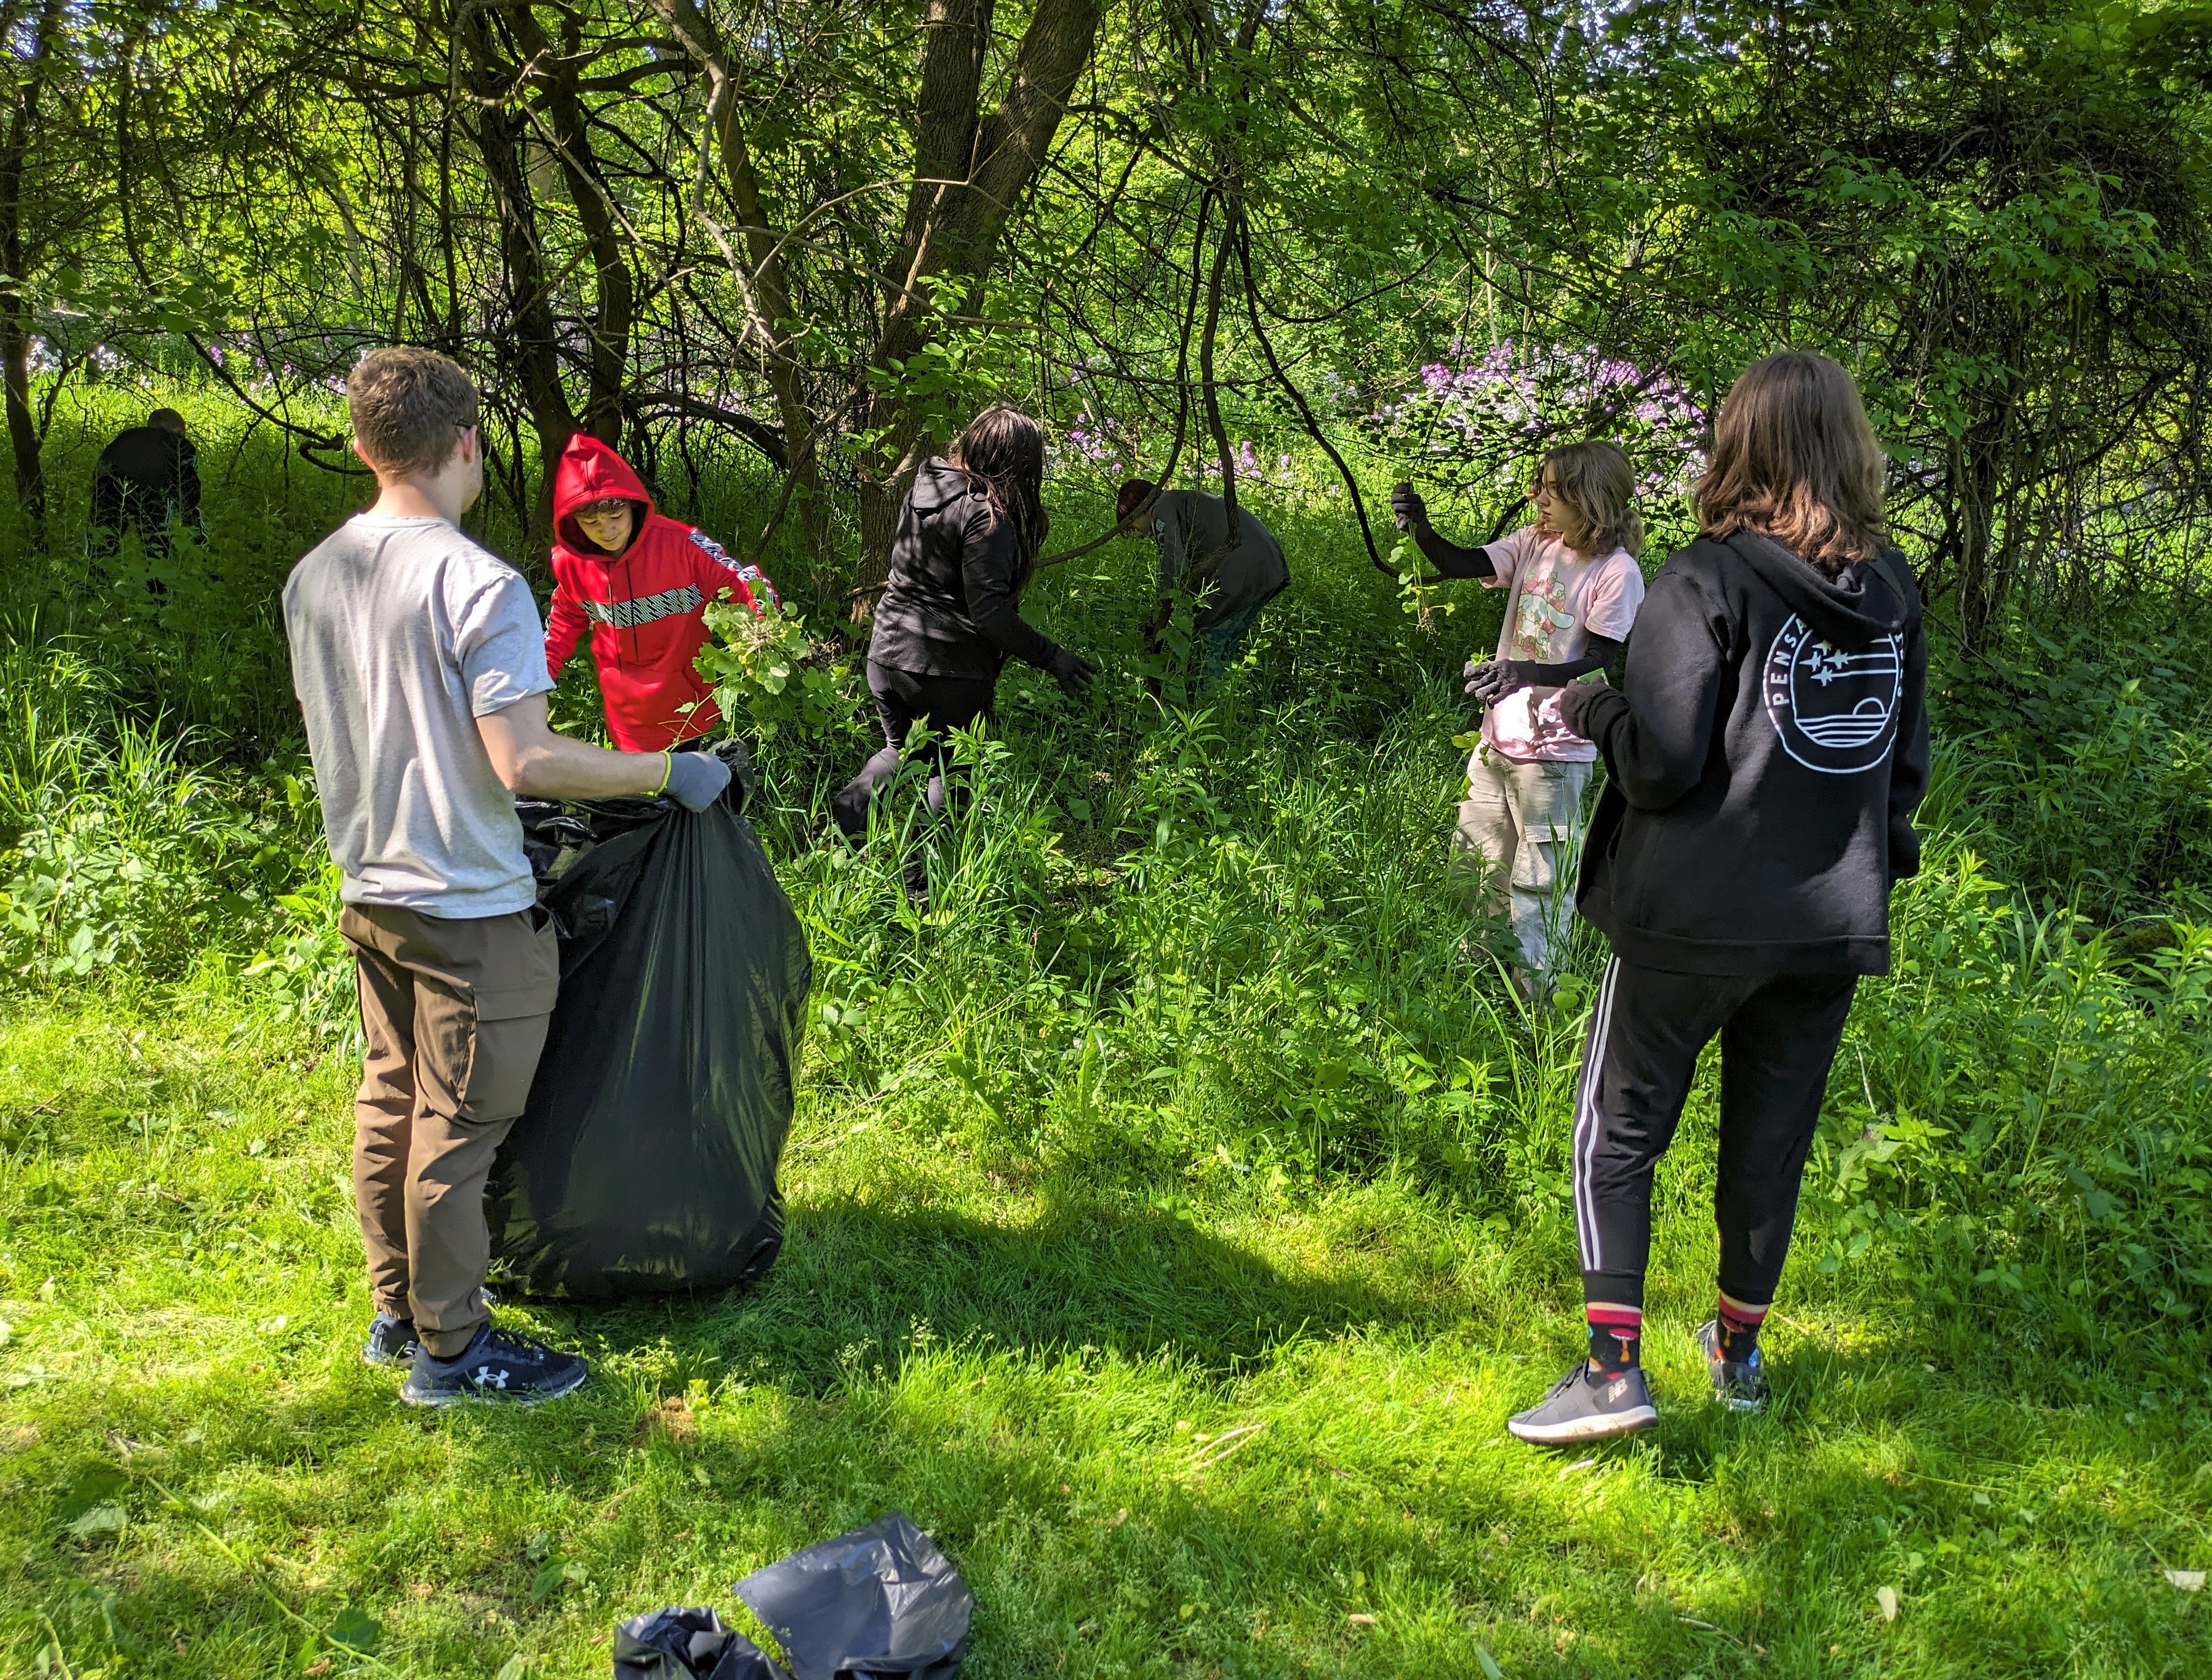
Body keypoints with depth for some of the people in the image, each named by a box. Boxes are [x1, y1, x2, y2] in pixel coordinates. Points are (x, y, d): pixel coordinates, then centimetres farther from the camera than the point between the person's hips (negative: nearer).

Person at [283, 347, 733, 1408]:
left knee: (390, 1105, 19)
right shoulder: (478, 584, -21)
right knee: (457, 1127, 2)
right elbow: (525, 762, -27)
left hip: (368, 892, 8)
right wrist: (669, 773, -17)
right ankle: (452, 1351, 14)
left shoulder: (312, 577, 3)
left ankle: (397, 1315, 32)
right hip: (468, 906, -8)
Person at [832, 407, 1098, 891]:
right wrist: (1050, 657, -17)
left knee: (900, 750, 27)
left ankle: (839, 823, 9)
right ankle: (917, 884, 11)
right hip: (948, 669, -7)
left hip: (887, 652, 7)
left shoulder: (923, 486, 5)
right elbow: (989, 611, -24)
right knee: (950, 769, 11)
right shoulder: (987, 516, -19)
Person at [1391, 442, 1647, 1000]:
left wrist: (1524, 673, -30)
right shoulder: (1536, 543, 3)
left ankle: (1535, 998, 14)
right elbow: (1464, 565, -4)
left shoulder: (1616, 573, -15)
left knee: (1537, 884, 1)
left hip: (1554, 750, -7)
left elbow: (1603, 663, -18)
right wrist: (1421, 530, -22)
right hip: (1499, 737, 7)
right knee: (1473, 861, 19)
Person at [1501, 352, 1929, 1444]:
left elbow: (1664, 761, -19)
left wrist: (1592, 711, -1)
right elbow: (1907, 766, 11)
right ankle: (1740, 1352, 31)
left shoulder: (1707, 583, -14)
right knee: (1770, 1142, 17)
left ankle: (1612, 1368, 1)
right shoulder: (1891, 591, 4)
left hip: (1699, 915, -5)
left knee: (1618, 1130, 7)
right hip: (1831, 921, 5)